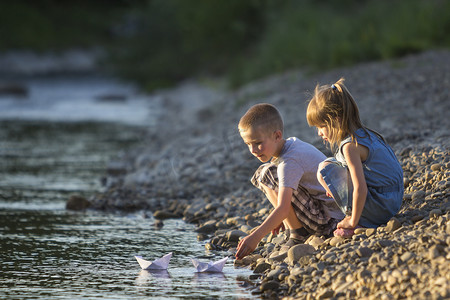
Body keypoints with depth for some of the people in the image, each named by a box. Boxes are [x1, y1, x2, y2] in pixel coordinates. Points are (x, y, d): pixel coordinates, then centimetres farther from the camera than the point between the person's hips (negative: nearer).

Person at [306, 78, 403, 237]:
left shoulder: (350, 146, -20)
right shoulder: (364, 133, 9)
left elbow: (360, 189, -23)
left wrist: (353, 221, -13)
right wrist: (338, 187, 17)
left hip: (379, 210, -10)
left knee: (324, 169, -9)